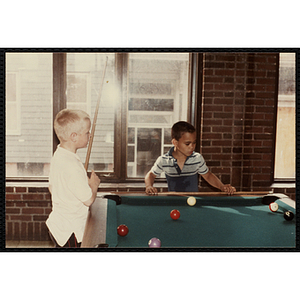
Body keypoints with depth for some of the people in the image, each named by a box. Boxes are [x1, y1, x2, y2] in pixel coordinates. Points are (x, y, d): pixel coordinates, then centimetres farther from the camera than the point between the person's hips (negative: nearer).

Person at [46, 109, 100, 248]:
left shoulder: (57, 156, 2)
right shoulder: (72, 166, -28)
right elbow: (89, 200, -22)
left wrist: (86, 182, 13)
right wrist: (94, 184, -2)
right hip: (69, 231, -9)